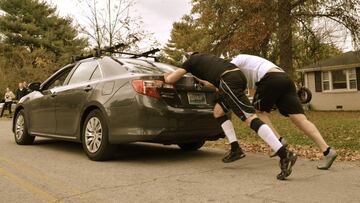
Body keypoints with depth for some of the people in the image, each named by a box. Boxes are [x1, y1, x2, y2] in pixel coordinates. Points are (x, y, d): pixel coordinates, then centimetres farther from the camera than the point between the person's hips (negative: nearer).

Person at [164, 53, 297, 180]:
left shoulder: (192, 60, 19)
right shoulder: (207, 59, 38)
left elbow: (169, 80, 17)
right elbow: (216, 84, 43)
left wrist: (167, 75, 40)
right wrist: (201, 81, 57)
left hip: (229, 81, -8)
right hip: (238, 76, 8)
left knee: (250, 118, -15)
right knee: (218, 111, 20)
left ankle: (284, 155, -23)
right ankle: (235, 149, 13)